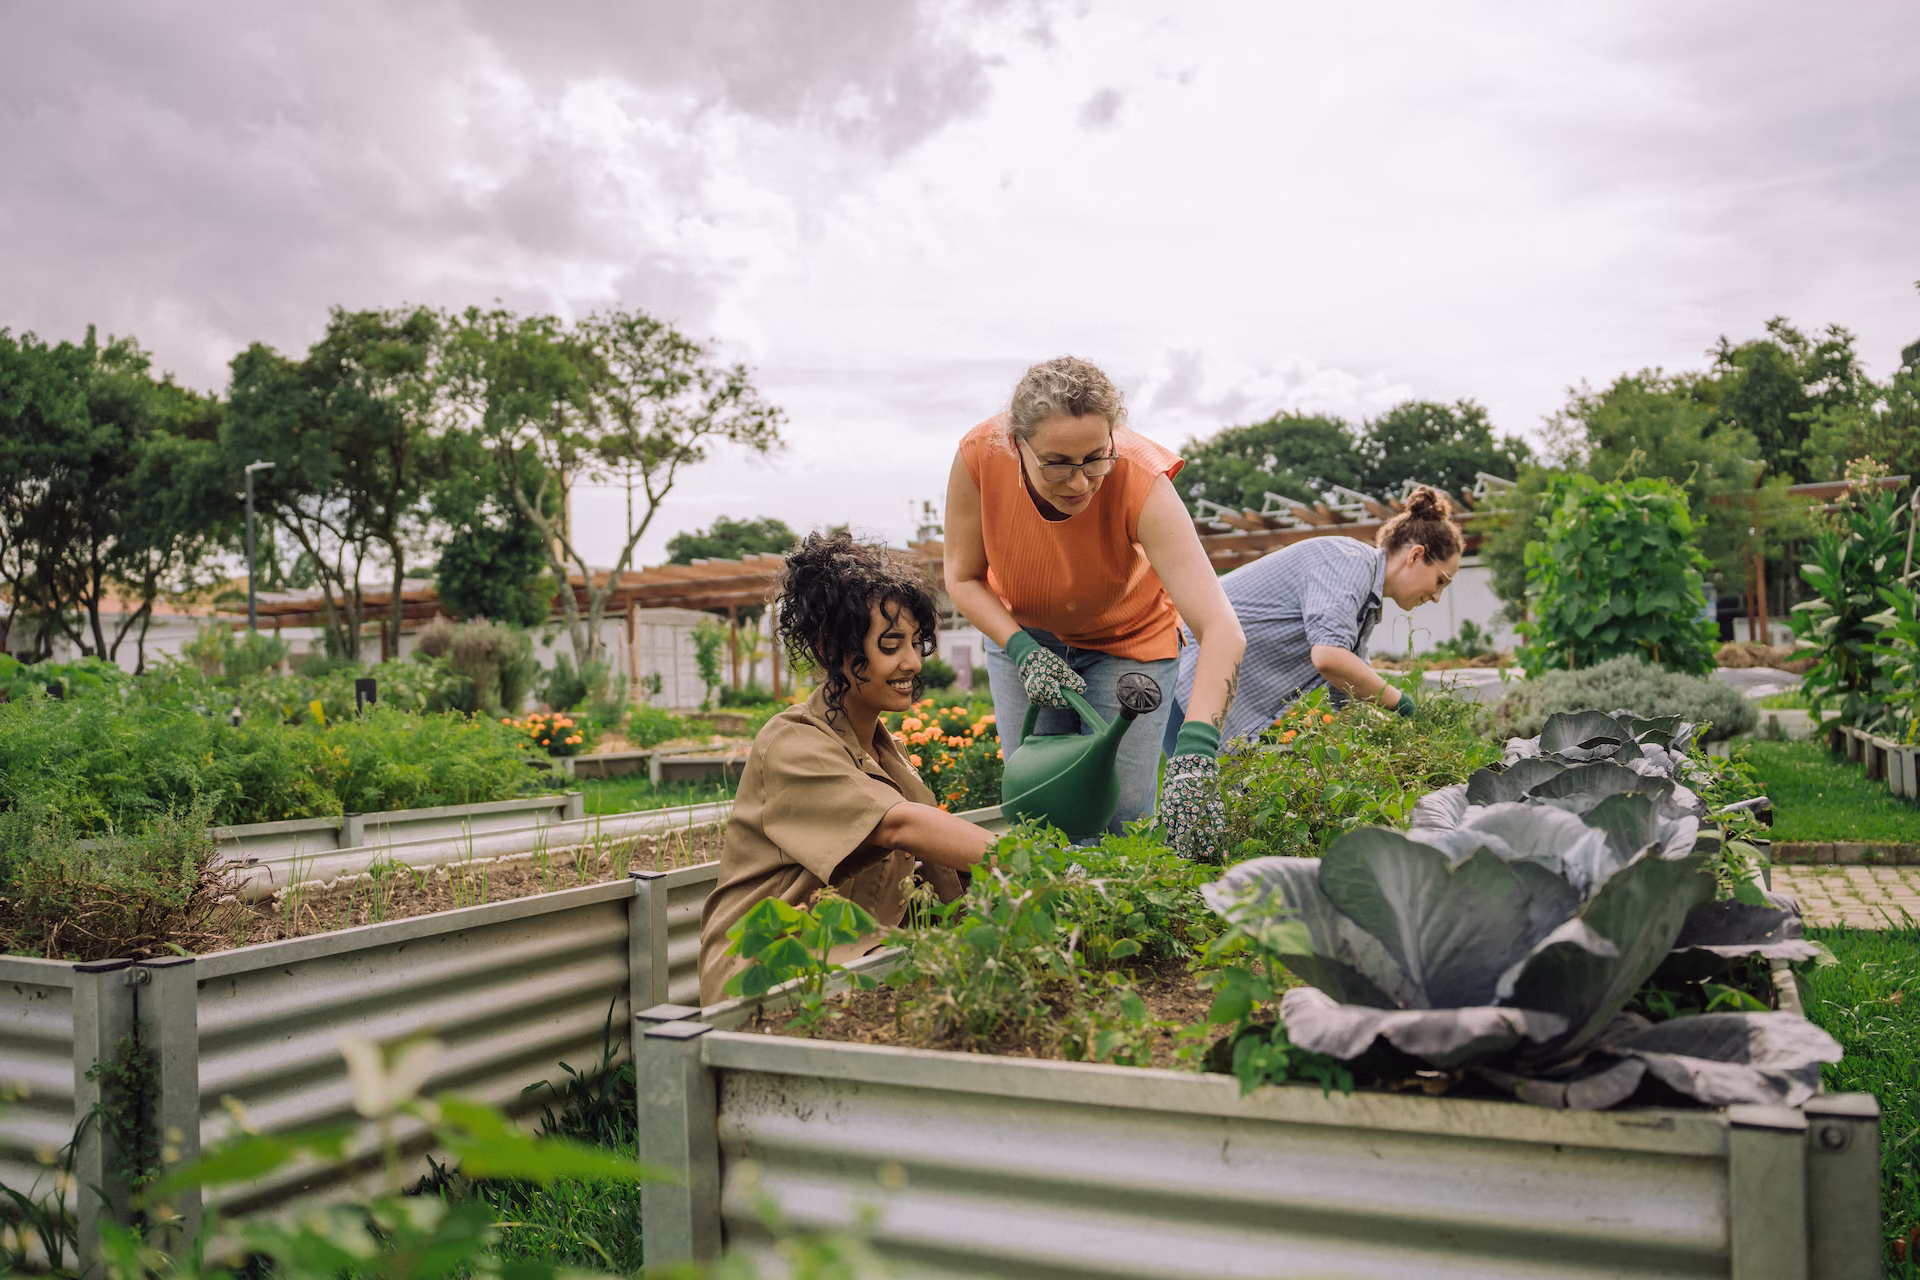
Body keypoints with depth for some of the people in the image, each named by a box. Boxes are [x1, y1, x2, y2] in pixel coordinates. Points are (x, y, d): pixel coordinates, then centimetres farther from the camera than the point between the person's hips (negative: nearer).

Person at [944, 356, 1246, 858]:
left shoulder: (1140, 481, -37)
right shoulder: (980, 454, -30)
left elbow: (1221, 630, -46)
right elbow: (963, 577, -11)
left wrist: (1195, 754, -57)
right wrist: (1021, 649, -26)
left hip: (1127, 636, -2)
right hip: (1022, 631, 2)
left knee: (1120, 813, -6)